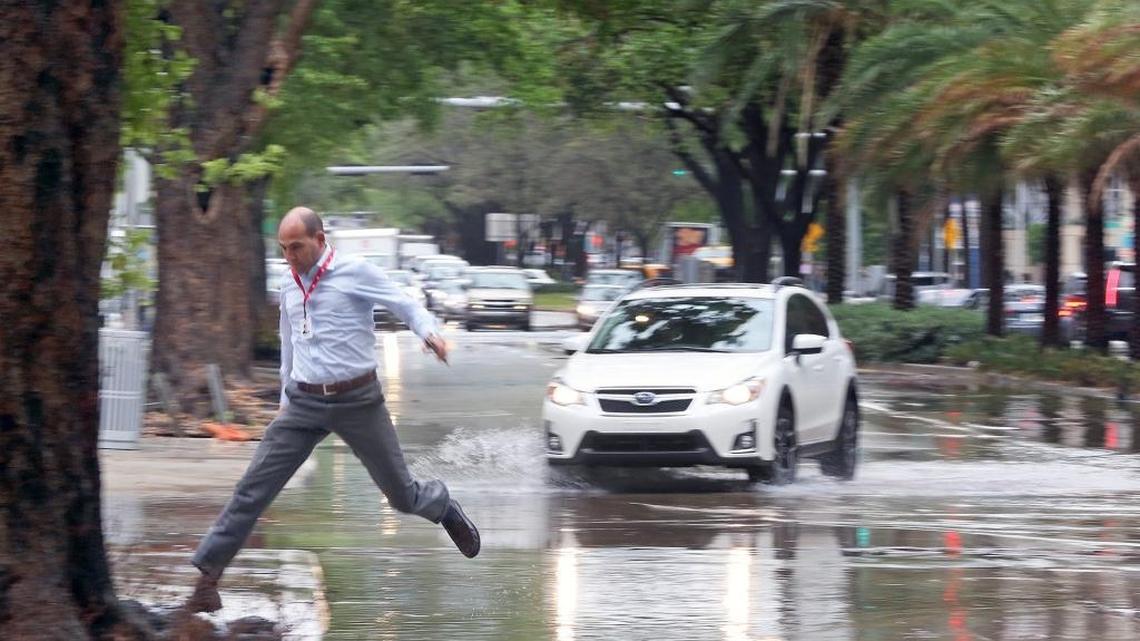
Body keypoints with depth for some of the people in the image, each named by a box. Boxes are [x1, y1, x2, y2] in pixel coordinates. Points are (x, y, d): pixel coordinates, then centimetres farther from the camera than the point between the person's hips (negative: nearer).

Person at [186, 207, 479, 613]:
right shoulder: (288, 285, 9)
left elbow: (405, 305, -9)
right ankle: (208, 571, -6)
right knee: (254, 488, -8)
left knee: (401, 494, 7)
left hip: (358, 400, -4)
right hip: (305, 404, 4)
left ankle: (443, 507, 42)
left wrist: (429, 333, -30)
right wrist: (286, 395, 26)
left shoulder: (355, 273, -8)